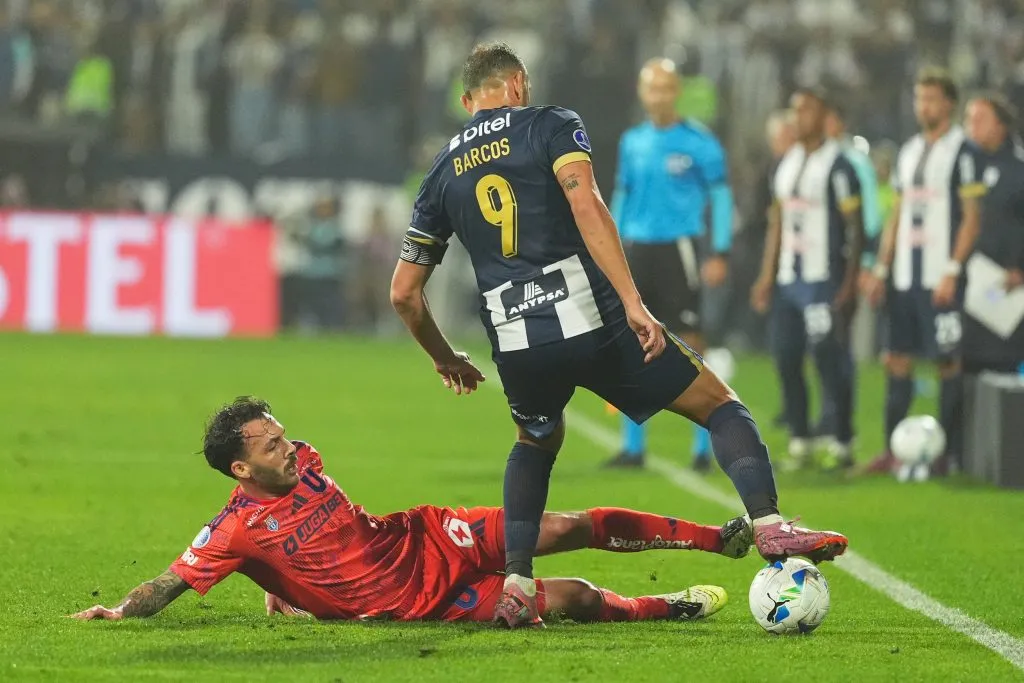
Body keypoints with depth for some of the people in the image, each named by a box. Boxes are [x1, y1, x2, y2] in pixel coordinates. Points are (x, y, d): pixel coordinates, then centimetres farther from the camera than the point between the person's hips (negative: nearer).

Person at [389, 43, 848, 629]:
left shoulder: (443, 172, 19)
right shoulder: (549, 125, 7)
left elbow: (404, 291, 20)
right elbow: (584, 204, -13)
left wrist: (445, 359, 36)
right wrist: (633, 303, -18)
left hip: (516, 344, 4)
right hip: (590, 318, -4)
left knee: (537, 442, 33)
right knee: (719, 404, 10)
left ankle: (516, 586, 19)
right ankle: (769, 525, -11)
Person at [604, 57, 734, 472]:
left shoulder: (698, 143, -5)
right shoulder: (632, 142, 11)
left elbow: (721, 197, -4)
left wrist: (720, 254, -10)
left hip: (678, 248, -5)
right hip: (636, 249, 5)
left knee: (689, 343, -5)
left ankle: (703, 447, 0)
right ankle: (632, 447, 11)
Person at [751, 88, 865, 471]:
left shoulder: (837, 166, -8)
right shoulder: (787, 164, 15)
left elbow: (855, 228, -9)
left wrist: (849, 284, -13)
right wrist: (767, 278, 16)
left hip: (824, 281, -8)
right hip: (789, 279, 8)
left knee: (831, 360, -8)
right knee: (787, 359, 5)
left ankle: (843, 443, -1)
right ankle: (799, 441, 12)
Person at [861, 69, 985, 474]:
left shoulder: (962, 151, -6)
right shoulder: (909, 152, 17)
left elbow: (972, 218, -10)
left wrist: (952, 272, -16)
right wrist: (881, 269, 14)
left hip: (941, 278, -7)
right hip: (905, 275, 7)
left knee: (948, 362, -4)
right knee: (897, 360, 7)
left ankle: (949, 452, 0)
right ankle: (894, 450, 11)